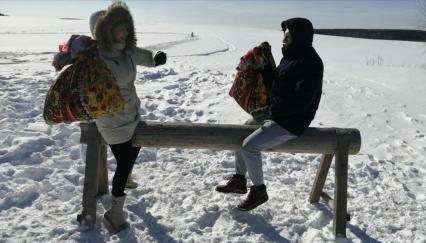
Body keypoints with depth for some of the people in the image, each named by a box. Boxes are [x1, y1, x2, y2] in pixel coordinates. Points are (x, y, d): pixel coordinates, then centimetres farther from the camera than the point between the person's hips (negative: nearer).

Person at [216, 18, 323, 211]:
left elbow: (301, 102, -28)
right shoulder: (291, 56, 9)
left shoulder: (310, 64, -21)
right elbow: (275, 82, 17)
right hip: (276, 113, 10)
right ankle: (239, 180, 23)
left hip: (291, 123, -10)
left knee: (249, 146, -18)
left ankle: (259, 191, 3)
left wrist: (269, 111, -23)